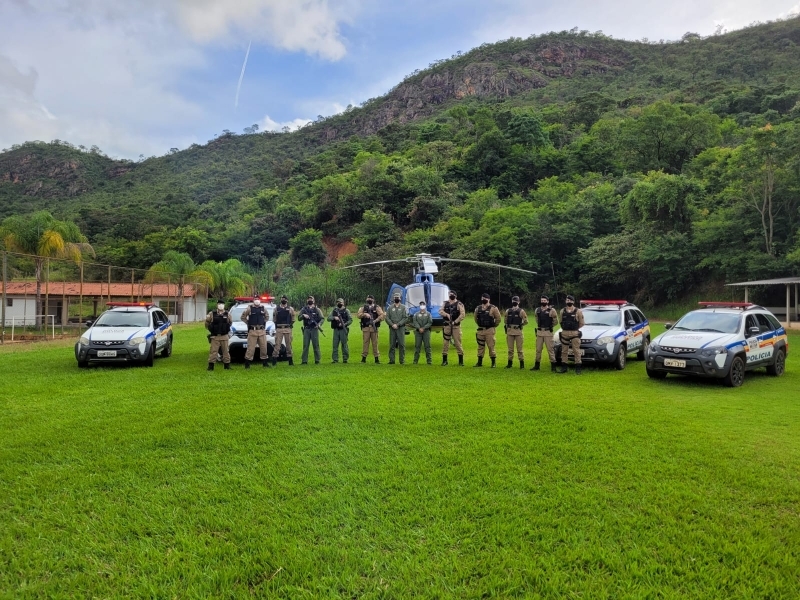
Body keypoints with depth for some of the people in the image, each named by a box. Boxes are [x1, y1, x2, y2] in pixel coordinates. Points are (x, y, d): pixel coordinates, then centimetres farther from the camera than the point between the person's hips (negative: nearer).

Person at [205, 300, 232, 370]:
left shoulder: (227, 314, 4)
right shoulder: (212, 314, 0)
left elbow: (230, 322, 18)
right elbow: (207, 322, 10)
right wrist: (210, 329, 11)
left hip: (224, 336, 2)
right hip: (215, 336, -1)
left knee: (225, 351, 6)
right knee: (213, 351, -4)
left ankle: (227, 365, 15)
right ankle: (211, 366, 1)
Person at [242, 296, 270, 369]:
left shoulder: (263, 308, 8)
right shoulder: (249, 308, -3)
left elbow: (266, 316, 25)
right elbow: (243, 317, 5)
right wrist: (249, 323, 2)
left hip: (262, 331, 4)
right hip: (252, 331, -4)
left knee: (263, 347, 7)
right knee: (251, 347, -5)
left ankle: (265, 362, 18)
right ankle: (247, 363, 3)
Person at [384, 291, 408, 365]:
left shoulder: (403, 307, 6)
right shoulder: (390, 308, 11)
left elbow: (405, 318, -3)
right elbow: (387, 318, 5)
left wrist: (398, 324, -11)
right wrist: (392, 324, -10)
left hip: (401, 328, -2)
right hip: (392, 328, 2)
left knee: (402, 344, -3)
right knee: (392, 345, 2)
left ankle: (402, 360, 2)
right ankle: (391, 360, 7)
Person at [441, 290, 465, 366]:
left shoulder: (459, 304, -2)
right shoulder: (445, 304, 14)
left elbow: (462, 314, -12)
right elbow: (440, 311, 2)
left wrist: (455, 321, -18)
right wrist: (447, 314, -17)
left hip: (456, 326, -4)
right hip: (446, 325, 4)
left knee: (457, 343, -4)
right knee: (445, 342, 4)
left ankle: (461, 361, 4)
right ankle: (444, 361, 12)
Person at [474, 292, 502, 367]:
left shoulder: (493, 308, -8)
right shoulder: (478, 308, 8)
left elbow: (499, 318, -4)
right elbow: (476, 318, 22)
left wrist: (493, 326, 1)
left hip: (489, 330, -5)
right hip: (480, 330, 5)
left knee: (491, 346, -3)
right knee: (480, 346, 9)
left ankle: (493, 363, 5)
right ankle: (479, 362, 17)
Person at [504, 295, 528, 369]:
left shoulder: (521, 311, -1)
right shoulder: (508, 311, 11)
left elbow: (525, 321, -1)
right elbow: (506, 321, 20)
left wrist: (520, 325, 1)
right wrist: (507, 327, 9)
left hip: (518, 331, -4)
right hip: (509, 331, 4)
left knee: (519, 348, -1)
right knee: (510, 348, 8)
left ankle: (522, 363, 5)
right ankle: (510, 362, 15)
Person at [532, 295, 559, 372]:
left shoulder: (552, 310, -6)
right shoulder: (537, 310, 8)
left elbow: (555, 321, 0)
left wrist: (549, 327, 7)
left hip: (548, 332, -5)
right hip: (539, 332, 5)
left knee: (550, 349, -5)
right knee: (538, 349, 10)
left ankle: (553, 366, 0)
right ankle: (537, 365, 19)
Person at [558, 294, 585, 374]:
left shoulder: (578, 311, -1)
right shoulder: (562, 311, 8)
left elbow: (581, 323, 3)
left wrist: (575, 328, 6)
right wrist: (565, 328, 10)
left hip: (575, 334, -3)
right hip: (564, 333, 4)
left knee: (576, 351, -3)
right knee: (564, 351, 7)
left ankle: (578, 368, 0)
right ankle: (564, 367, 14)